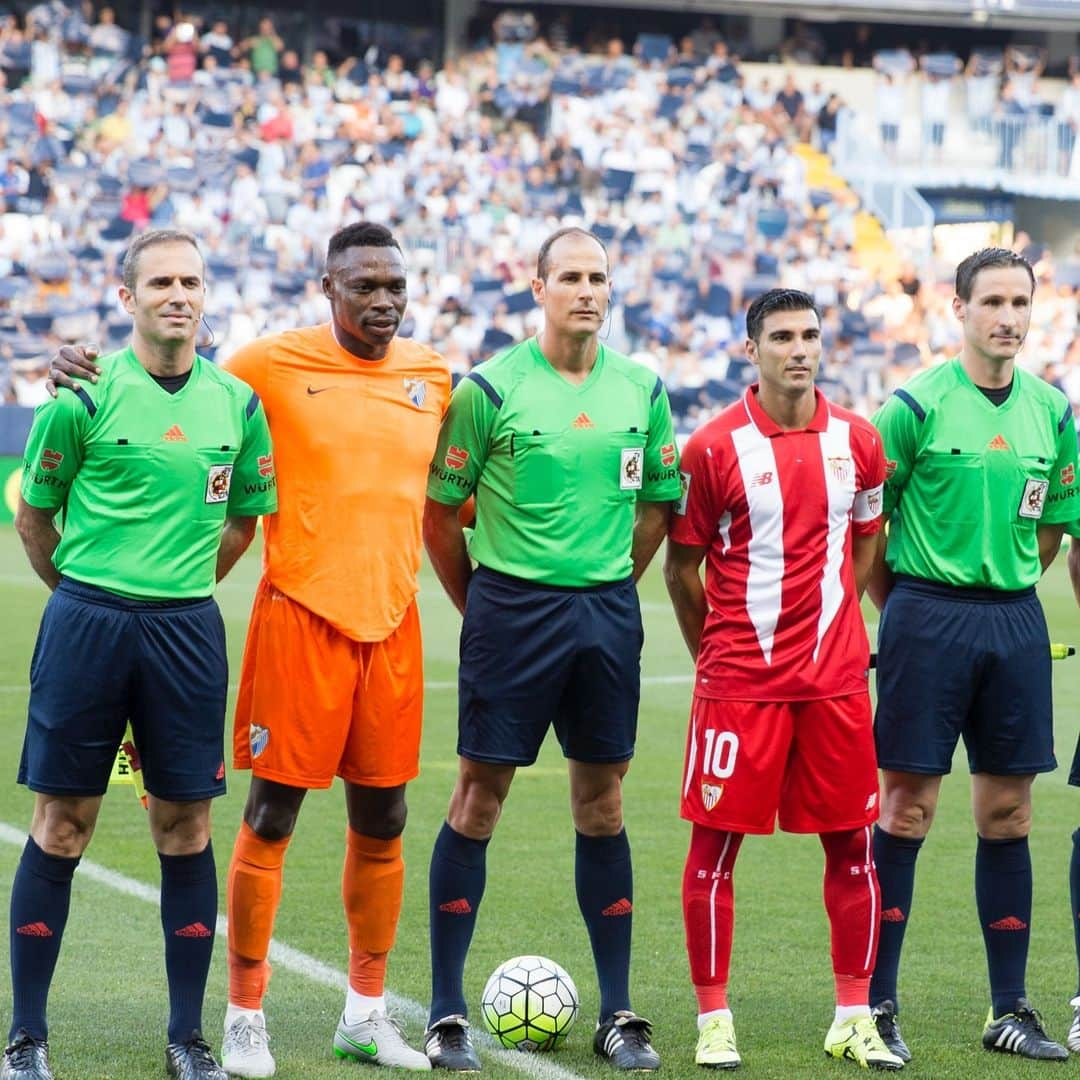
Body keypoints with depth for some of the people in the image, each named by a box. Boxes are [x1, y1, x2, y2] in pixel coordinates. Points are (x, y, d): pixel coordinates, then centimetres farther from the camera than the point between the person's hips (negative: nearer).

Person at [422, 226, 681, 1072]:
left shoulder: (642, 391, 5)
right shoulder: (491, 389, -6)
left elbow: (658, 503, 16)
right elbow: (440, 512, -1)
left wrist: (609, 587, 12)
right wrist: (481, 605, 3)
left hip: (607, 612, 4)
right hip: (512, 605, -3)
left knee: (602, 804, 8)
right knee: (478, 800, -1)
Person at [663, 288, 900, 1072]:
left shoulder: (857, 441, 4)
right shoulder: (714, 447, -5)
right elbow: (683, 564, 2)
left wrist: (834, 618, 12)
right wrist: (713, 651, 4)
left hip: (836, 676, 3)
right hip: (740, 678, -3)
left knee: (852, 841, 5)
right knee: (716, 840, -1)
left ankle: (855, 1018, 14)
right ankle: (713, 1019, 9)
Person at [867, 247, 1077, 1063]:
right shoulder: (917, 405, -6)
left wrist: (1005, 588, 12)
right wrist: (907, 603, 3)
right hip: (928, 616, -4)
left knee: (1008, 817, 7)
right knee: (906, 812, -3)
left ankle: (1009, 1009, 13)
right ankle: (877, 1005, 3)